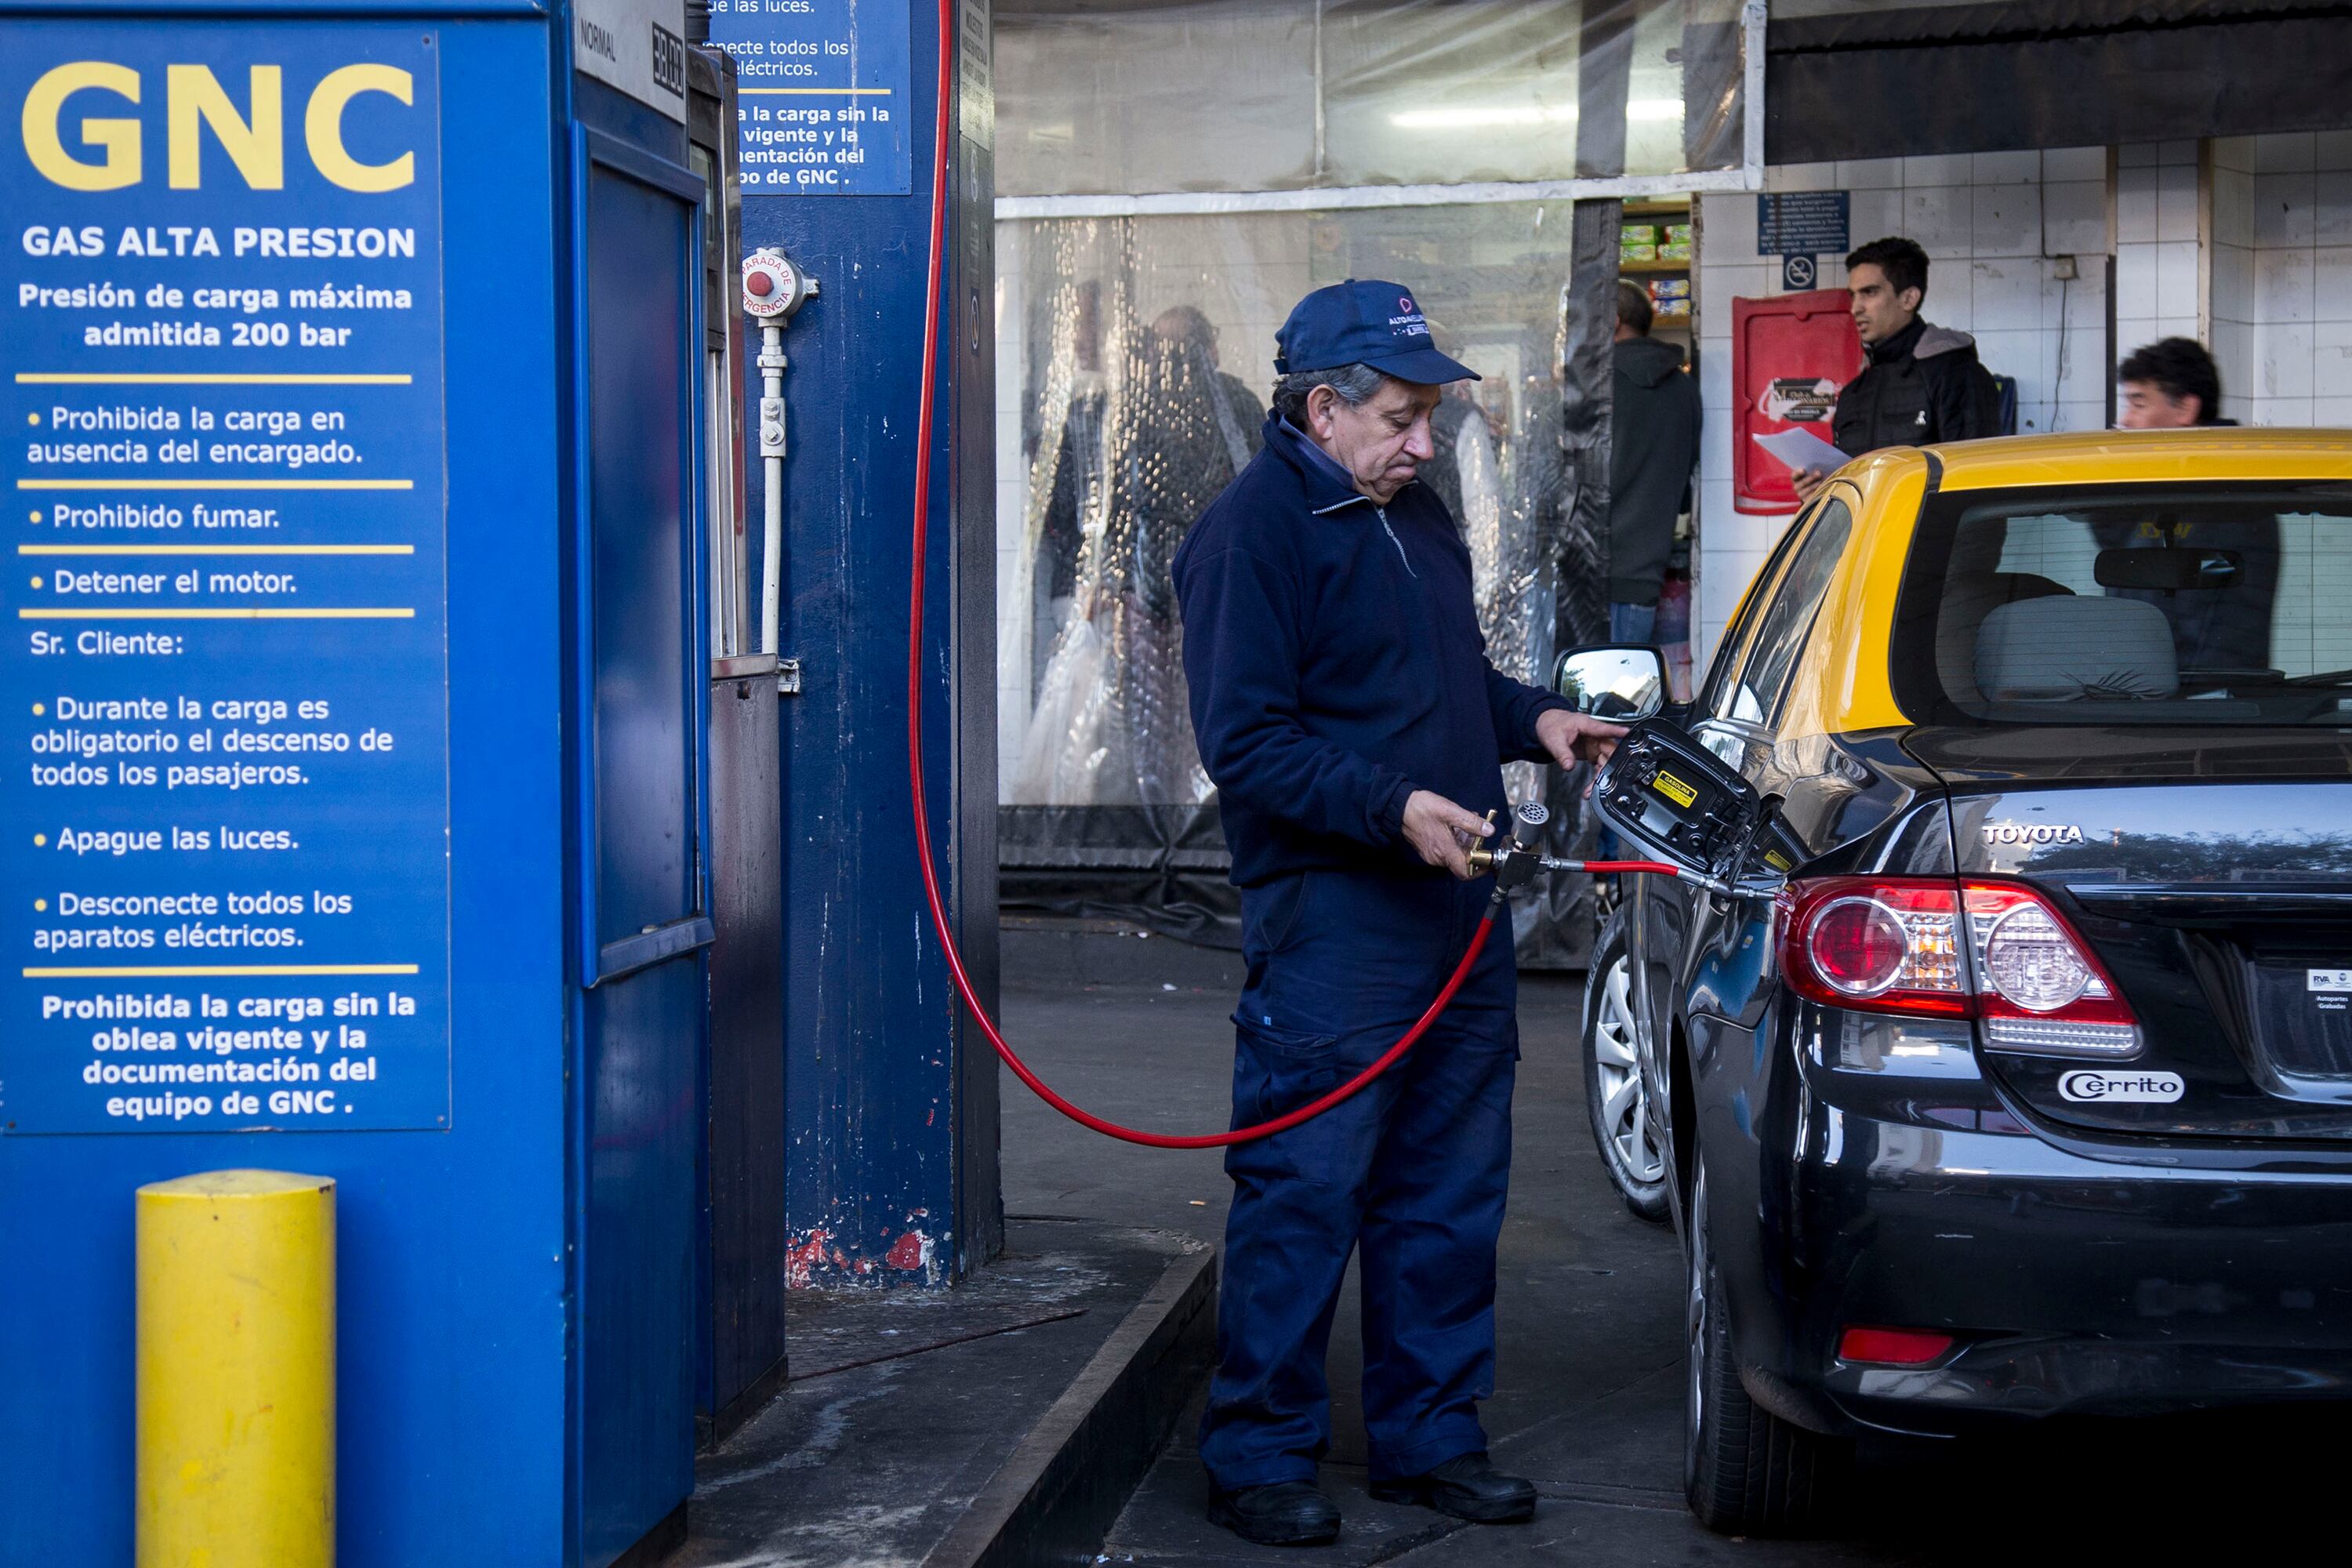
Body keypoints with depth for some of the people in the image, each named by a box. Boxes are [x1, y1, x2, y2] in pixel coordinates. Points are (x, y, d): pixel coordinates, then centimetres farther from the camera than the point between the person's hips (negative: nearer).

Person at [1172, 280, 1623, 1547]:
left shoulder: (1414, 514, 17)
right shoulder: (1253, 531, -11)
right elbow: (1245, 744, -16)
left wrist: (1532, 719, 11)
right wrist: (1395, 804, -25)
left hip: (1454, 915, 9)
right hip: (1330, 930, -9)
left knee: (1450, 1197, 13)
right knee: (1304, 1199, -4)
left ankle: (1430, 1436, 24)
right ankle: (1259, 1457, 8)